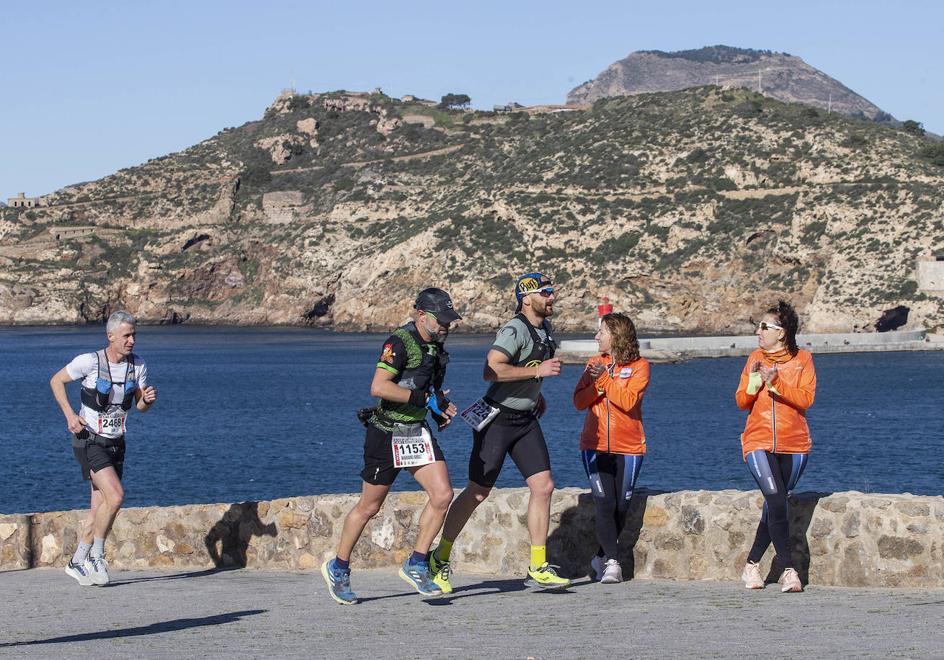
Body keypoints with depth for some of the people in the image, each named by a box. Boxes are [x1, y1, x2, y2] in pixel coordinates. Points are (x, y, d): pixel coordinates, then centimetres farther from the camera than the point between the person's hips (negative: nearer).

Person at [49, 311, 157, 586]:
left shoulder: (137, 365, 0)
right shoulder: (89, 361, -15)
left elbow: (140, 406, 8)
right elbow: (56, 381, -1)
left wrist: (148, 399, -16)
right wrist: (70, 415, -12)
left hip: (115, 443, 6)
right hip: (89, 441, -6)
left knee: (100, 508, 8)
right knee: (115, 495, -21)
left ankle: (77, 562, 21)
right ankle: (96, 555, -7)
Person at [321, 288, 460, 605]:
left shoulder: (435, 345, 8)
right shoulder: (400, 342, -19)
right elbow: (378, 387, -29)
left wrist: (440, 407, 10)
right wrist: (423, 398, -26)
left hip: (418, 433, 7)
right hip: (387, 434, -7)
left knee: (442, 495, -8)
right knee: (369, 507, 4)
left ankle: (416, 565, 4)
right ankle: (338, 568, 21)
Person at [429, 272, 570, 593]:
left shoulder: (544, 328, 10)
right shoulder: (515, 330, -19)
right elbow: (492, 370, -32)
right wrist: (537, 371, -29)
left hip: (526, 420, 8)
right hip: (497, 419, -8)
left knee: (543, 486, -3)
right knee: (477, 493, -1)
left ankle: (537, 568, 1)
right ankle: (440, 558, 16)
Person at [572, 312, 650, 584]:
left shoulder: (639, 366, -1)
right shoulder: (595, 363, 11)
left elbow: (628, 401, -16)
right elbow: (579, 401, 2)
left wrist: (604, 379, -16)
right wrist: (595, 383, -14)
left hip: (628, 448, -2)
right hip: (595, 446, 2)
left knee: (621, 507, 1)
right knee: (604, 503, -11)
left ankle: (602, 558, 18)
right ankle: (612, 563, -12)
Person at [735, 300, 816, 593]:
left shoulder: (802, 359, 2)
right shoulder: (755, 358, 9)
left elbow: (805, 399, -10)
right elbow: (741, 401, 7)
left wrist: (775, 383, -21)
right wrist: (755, 381, -11)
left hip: (793, 445, 0)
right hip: (759, 442, 0)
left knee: (775, 506, 6)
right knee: (777, 503, -15)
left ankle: (752, 565, 22)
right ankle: (788, 570, -15)